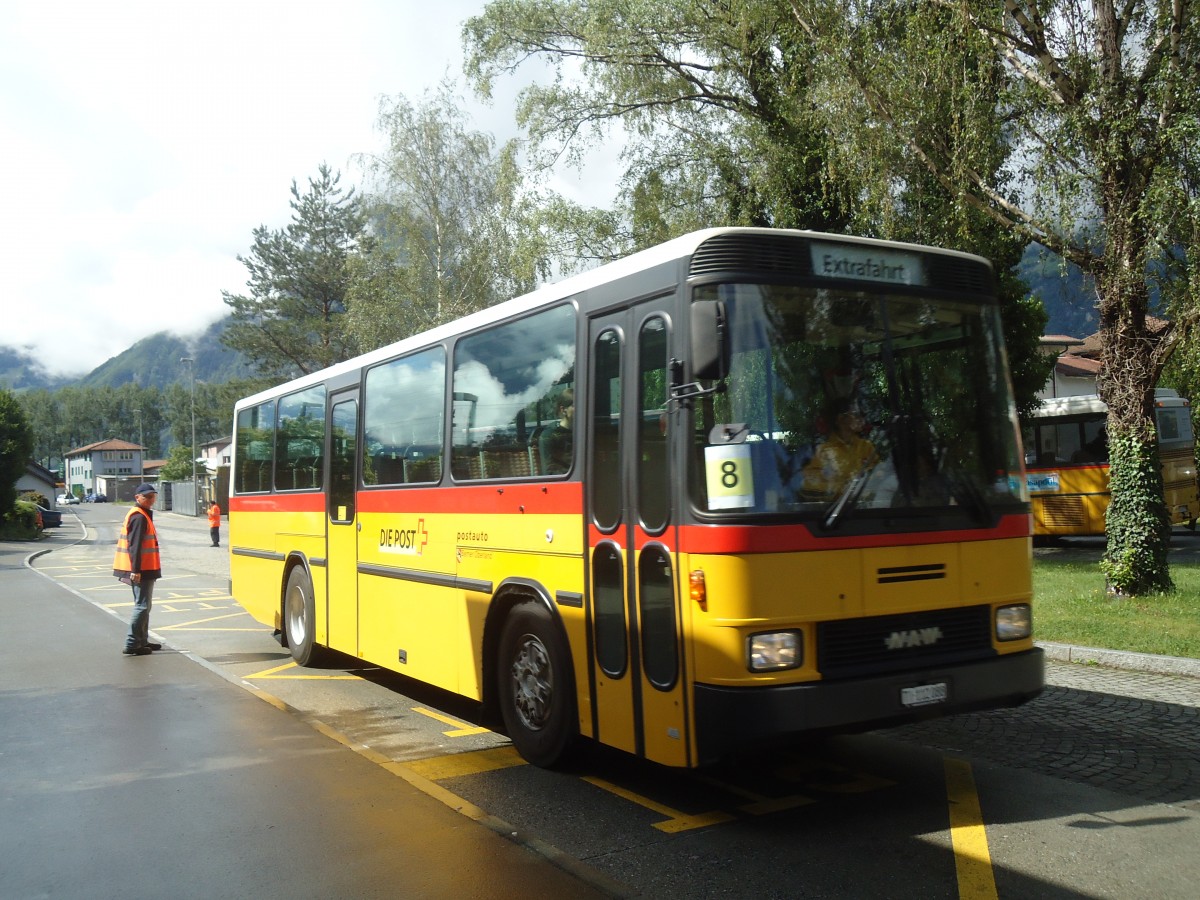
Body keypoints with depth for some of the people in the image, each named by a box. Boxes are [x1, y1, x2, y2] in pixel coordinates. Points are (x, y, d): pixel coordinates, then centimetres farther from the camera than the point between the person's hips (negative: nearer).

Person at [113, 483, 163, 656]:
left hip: (144, 569, 11)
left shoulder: (143, 515, 16)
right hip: (141, 570, -11)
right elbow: (134, 545, -22)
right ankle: (132, 644, -5)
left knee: (143, 605, 17)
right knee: (142, 606, -7)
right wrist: (136, 570, -26)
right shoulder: (139, 517, -15)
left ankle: (142, 641, 26)